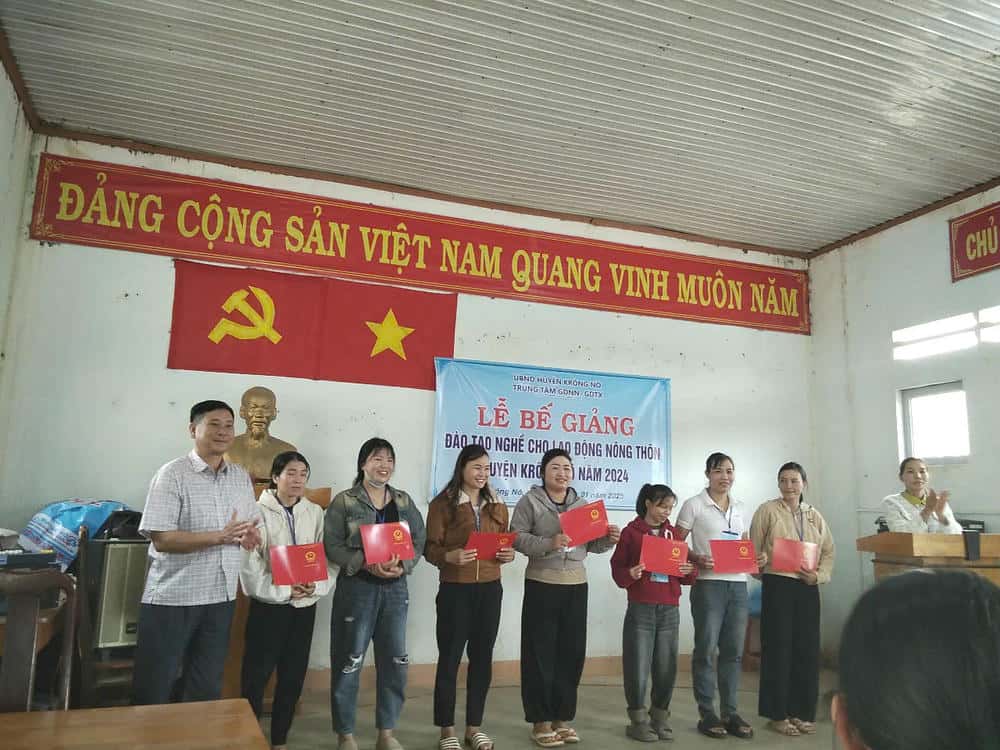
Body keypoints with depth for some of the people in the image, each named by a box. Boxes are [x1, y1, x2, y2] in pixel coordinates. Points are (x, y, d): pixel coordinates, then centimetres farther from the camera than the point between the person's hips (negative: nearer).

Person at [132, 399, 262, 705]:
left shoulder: (241, 477, 7)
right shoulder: (172, 474, -12)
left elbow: (252, 524, 14)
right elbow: (162, 540, -18)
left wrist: (251, 535, -10)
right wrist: (221, 536, -26)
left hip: (221, 597, 5)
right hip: (172, 597, -5)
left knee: (206, 687, 17)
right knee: (154, 688, 9)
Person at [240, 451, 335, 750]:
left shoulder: (315, 512, 3)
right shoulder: (258, 511, -7)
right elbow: (249, 567, -12)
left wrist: (315, 586, -15)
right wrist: (284, 591, -17)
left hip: (305, 606, 4)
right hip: (269, 605, -3)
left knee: (293, 677, 12)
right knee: (256, 675, 3)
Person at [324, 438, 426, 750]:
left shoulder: (404, 501, 8)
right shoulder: (344, 501, -4)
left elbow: (419, 540, 6)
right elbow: (333, 546, -10)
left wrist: (402, 566, -13)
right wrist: (367, 564, -21)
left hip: (395, 588, 4)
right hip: (357, 587, -4)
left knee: (395, 661, 9)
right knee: (348, 662, 4)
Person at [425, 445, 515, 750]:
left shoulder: (496, 506, 11)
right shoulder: (442, 504, -5)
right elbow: (430, 549, -8)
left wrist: (509, 554, -4)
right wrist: (450, 556, -27)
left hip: (490, 590, 5)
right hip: (455, 590, -5)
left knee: (482, 658, 11)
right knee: (449, 658, 4)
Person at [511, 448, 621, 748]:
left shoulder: (581, 504, 13)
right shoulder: (530, 501, -3)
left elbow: (591, 544, 14)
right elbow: (517, 538, -12)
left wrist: (609, 539, -6)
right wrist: (549, 543, -25)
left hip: (576, 586, 5)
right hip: (542, 585, -5)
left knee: (571, 653, 9)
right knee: (540, 653, 1)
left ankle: (563, 717, 22)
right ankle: (541, 721, 12)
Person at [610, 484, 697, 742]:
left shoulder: (674, 533, 11)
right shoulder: (631, 532, -2)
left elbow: (687, 572, 14)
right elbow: (617, 568, -4)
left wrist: (690, 570, -8)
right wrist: (629, 574, -24)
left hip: (670, 610, 4)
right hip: (640, 609, -4)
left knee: (667, 667, 7)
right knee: (638, 667, 1)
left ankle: (660, 719, 24)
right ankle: (638, 721, 16)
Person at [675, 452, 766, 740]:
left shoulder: (740, 507, 13)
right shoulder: (694, 505, -4)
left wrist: (757, 557, -1)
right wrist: (697, 560, -21)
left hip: (738, 585, 5)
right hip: (708, 584, -5)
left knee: (733, 651, 9)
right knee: (706, 650, 1)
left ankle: (730, 713, 19)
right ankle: (707, 715, 12)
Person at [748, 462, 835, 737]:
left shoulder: (814, 515, 11)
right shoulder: (767, 511, -1)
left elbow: (829, 551, 11)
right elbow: (753, 550, -2)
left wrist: (819, 575, -3)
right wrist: (763, 570, -11)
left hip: (808, 588, 4)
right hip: (777, 585, -4)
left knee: (807, 650, 8)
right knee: (778, 648, 0)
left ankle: (802, 712, 21)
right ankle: (777, 715, 11)